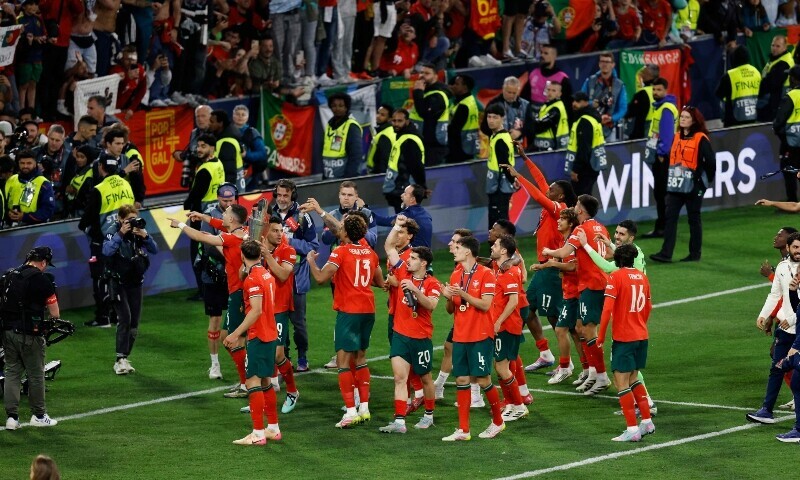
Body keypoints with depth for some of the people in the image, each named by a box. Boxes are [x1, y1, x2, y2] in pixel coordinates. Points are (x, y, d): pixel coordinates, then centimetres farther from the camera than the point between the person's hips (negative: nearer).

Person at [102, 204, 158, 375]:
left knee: (134, 323, 6)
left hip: (136, 282, 5)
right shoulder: (113, 231, -9)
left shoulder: (138, 230, 2)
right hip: (117, 282, -5)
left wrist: (145, 236, -19)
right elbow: (107, 251, -26)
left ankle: (124, 360, 15)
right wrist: (120, 234, -28)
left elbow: (154, 250, -3)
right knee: (125, 318, -20)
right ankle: (120, 359, -21)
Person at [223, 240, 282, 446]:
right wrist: (242, 335, 24)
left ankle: (258, 433, -12)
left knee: (253, 381, -9)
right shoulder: (267, 274, 12)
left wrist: (236, 334, -21)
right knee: (265, 381, 18)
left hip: (258, 337, -9)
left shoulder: (253, 278, -16)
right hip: (270, 335, 9)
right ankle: (273, 428, 25)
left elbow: (256, 311, -22)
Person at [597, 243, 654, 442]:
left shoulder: (616, 277, -11)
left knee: (622, 382, -2)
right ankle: (647, 422, 20)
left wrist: (601, 336, -10)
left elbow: (607, 309, -17)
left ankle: (632, 429, -5)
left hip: (623, 338, -7)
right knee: (633, 379, 21)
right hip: (641, 336, 7)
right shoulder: (642, 276, 9)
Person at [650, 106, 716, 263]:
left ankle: (695, 253, 15)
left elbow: (711, 162, -12)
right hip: (675, 185, 6)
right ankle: (666, 253, -5)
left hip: (693, 186, -6)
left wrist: (704, 180, -6)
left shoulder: (701, 139, -10)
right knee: (670, 217, -2)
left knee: (694, 219, 5)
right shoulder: (677, 137, 11)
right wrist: (669, 178, 10)